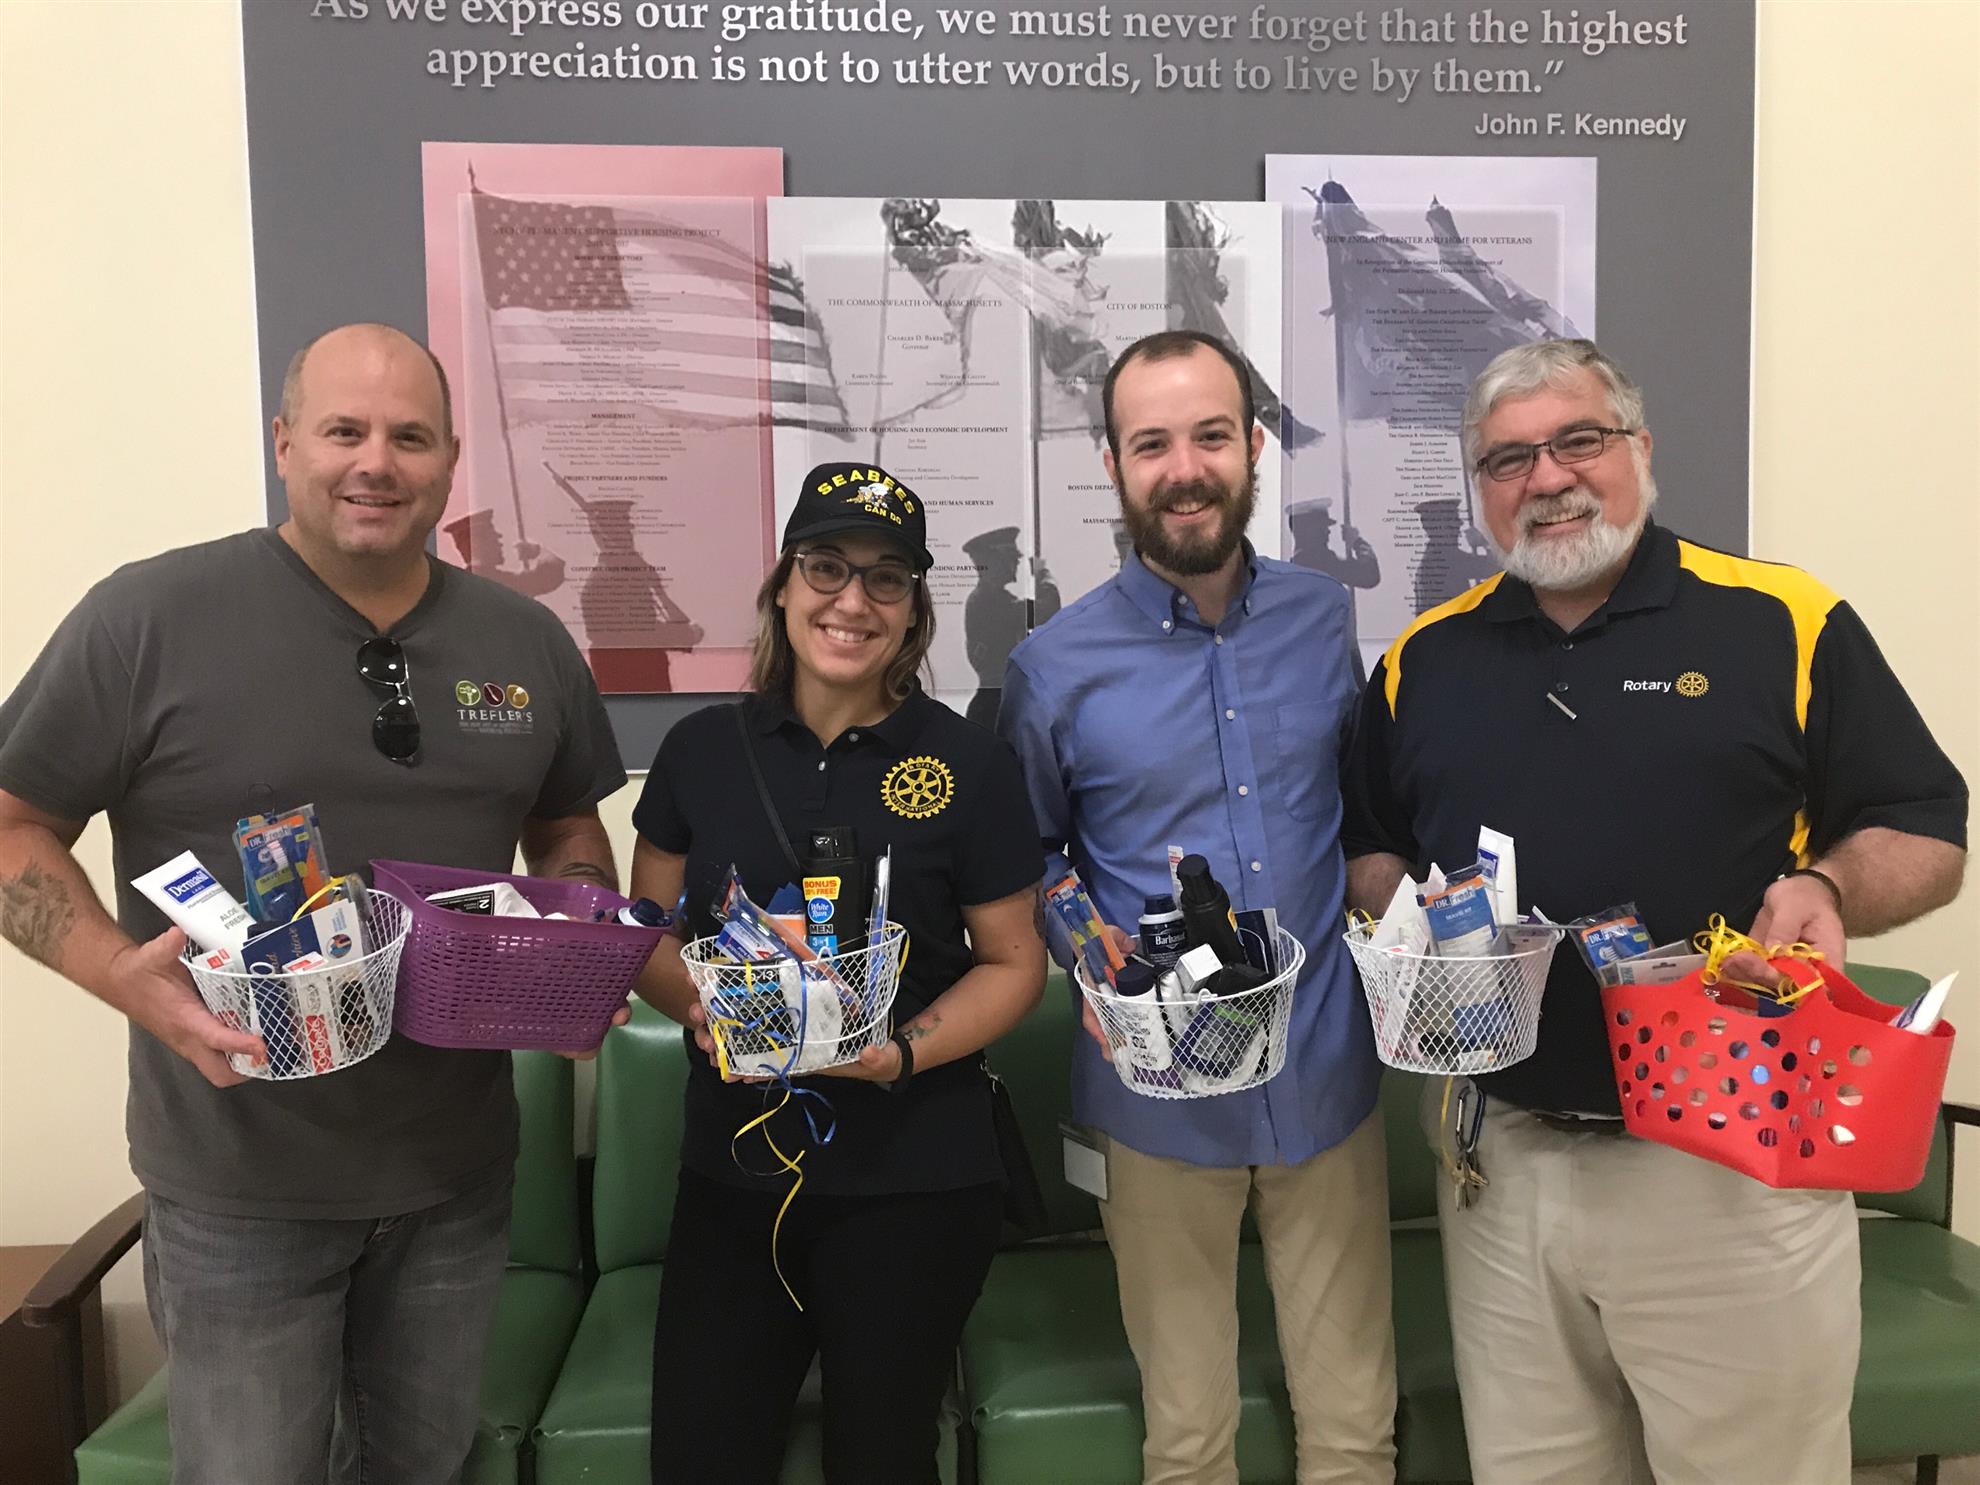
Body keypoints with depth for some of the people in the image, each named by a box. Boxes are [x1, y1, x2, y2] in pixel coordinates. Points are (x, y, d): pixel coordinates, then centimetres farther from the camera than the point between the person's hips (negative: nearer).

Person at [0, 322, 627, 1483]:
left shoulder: (526, 639, 2)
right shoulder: (150, 618, -12)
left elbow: (567, 830, 13)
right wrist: (123, 974, -23)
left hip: (459, 1171, 4)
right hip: (239, 1189, -3)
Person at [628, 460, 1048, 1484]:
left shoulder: (966, 765, -7)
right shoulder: (702, 749, 0)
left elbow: (1014, 962, -2)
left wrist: (906, 1051, -17)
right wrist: (702, 1005, -13)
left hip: (914, 1182, -2)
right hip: (730, 1173, 2)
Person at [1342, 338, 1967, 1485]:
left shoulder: (1788, 623, -2)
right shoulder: (1425, 660, 8)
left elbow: (1928, 841, 1)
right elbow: (1368, 854, 16)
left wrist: (1828, 890, -19)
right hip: (1499, 1157, 3)